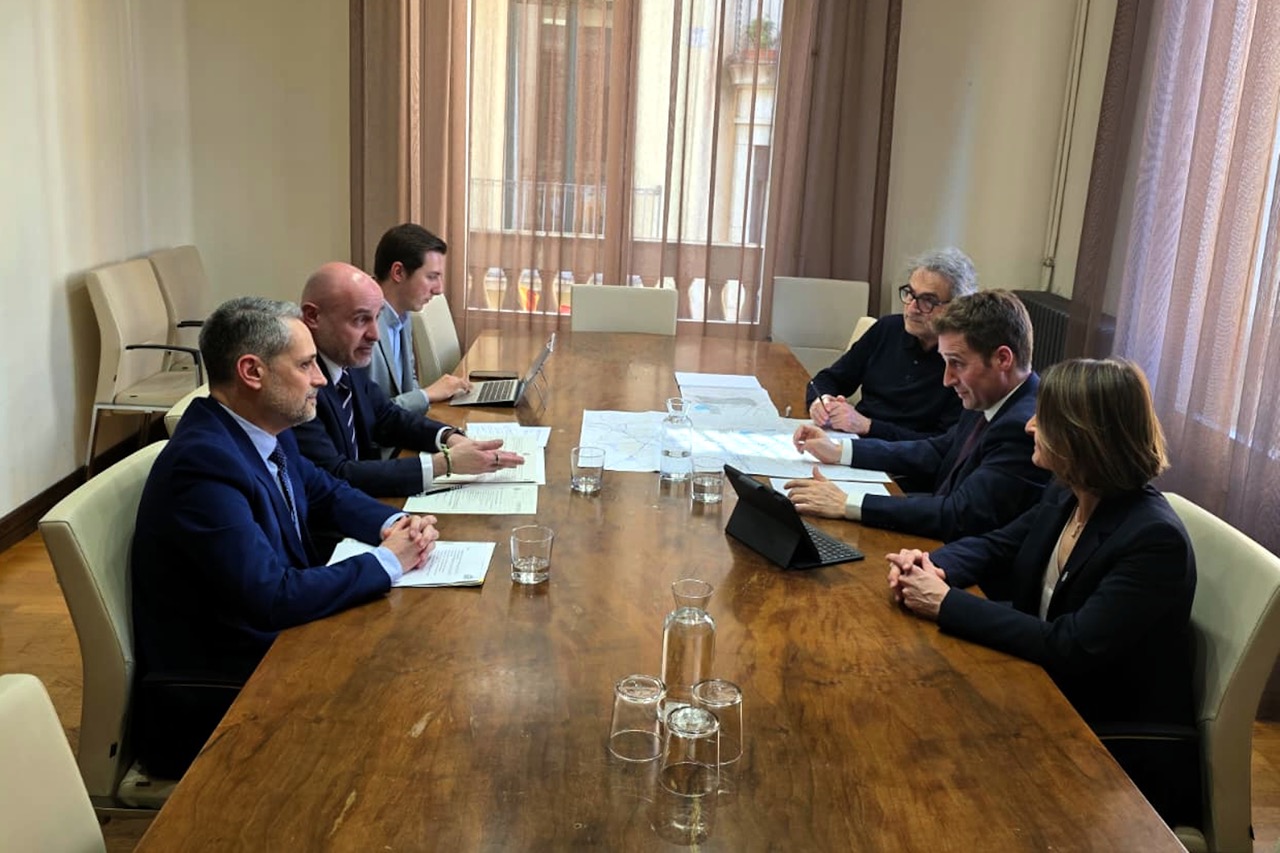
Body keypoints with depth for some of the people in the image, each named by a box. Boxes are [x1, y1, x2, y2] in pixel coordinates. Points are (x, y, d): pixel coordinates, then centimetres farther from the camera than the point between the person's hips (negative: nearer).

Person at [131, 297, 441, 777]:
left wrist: (395, 524, -3)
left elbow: (328, 493, 18)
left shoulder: (265, 433, 1)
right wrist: (388, 561, -18)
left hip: (272, 645, 9)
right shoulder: (204, 462, -26)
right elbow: (275, 598, -30)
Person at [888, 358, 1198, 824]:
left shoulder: (1155, 540, -26)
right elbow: (997, 546, 11)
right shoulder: (1066, 496, -1)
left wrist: (946, 604, -27)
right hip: (1055, 702, 7)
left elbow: (1069, 647, -30)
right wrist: (931, 565, -12)